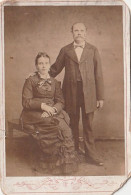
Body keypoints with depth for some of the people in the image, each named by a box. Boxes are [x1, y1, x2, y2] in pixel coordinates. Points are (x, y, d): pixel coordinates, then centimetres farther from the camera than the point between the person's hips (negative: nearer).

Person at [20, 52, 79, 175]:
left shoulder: (54, 82, 15)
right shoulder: (31, 80, 3)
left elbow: (60, 101, 8)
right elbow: (26, 102, -5)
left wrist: (53, 109, -14)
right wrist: (42, 105, -18)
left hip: (53, 113, 4)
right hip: (34, 114, -4)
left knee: (63, 125, -28)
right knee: (58, 125, -29)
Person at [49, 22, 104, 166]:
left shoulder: (93, 50, 5)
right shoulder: (65, 51, 6)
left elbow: (98, 74, 3)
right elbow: (55, 69, 13)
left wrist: (100, 96, 0)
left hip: (88, 92, -1)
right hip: (71, 92, 1)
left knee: (88, 124, 3)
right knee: (72, 124, 8)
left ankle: (91, 154, 13)